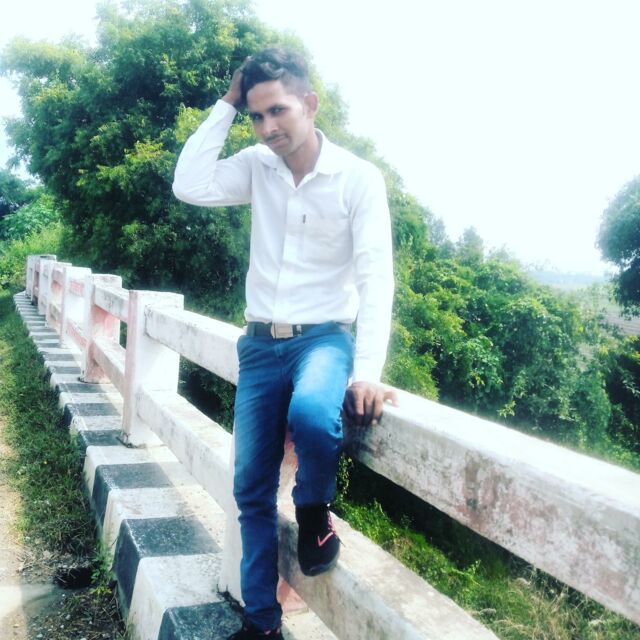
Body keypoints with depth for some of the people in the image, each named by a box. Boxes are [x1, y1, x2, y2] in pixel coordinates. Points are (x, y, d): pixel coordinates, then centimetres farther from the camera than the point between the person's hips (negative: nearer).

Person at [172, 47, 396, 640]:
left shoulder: (358, 178, -9)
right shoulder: (257, 166, 5)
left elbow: (376, 279, -14)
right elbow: (190, 187, -9)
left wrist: (367, 372, -24)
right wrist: (225, 106, -6)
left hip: (324, 337, -4)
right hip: (260, 343, 4)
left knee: (311, 415, -37)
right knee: (252, 487, 5)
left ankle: (315, 512, -4)